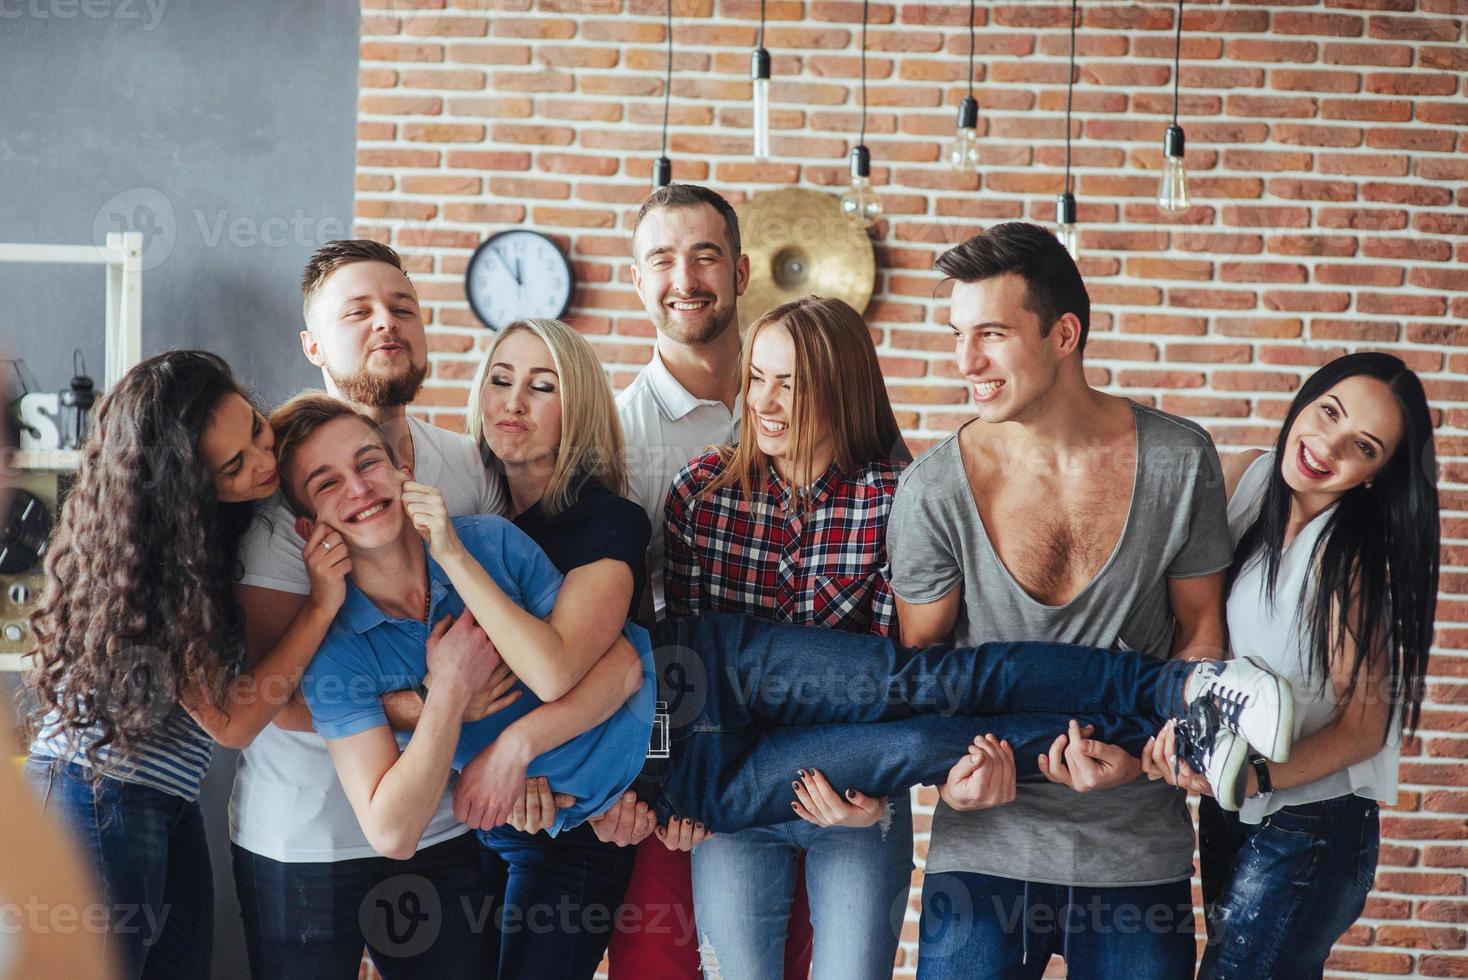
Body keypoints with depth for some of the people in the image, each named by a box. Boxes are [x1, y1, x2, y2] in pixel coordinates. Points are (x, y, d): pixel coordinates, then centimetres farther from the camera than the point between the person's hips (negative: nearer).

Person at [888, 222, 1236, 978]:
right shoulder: (933, 490, -10)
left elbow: (1201, 635, 2)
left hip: (1138, 849, 1)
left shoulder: (1178, 461, -6)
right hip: (986, 842, -1)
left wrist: (1143, 749, -13)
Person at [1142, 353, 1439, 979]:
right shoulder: (1248, 478, -6)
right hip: (1225, 810, 7)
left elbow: (1364, 726, -17)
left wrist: (1257, 778, -30)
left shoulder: (1346, 560, -22)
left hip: (1307, 829, -7)